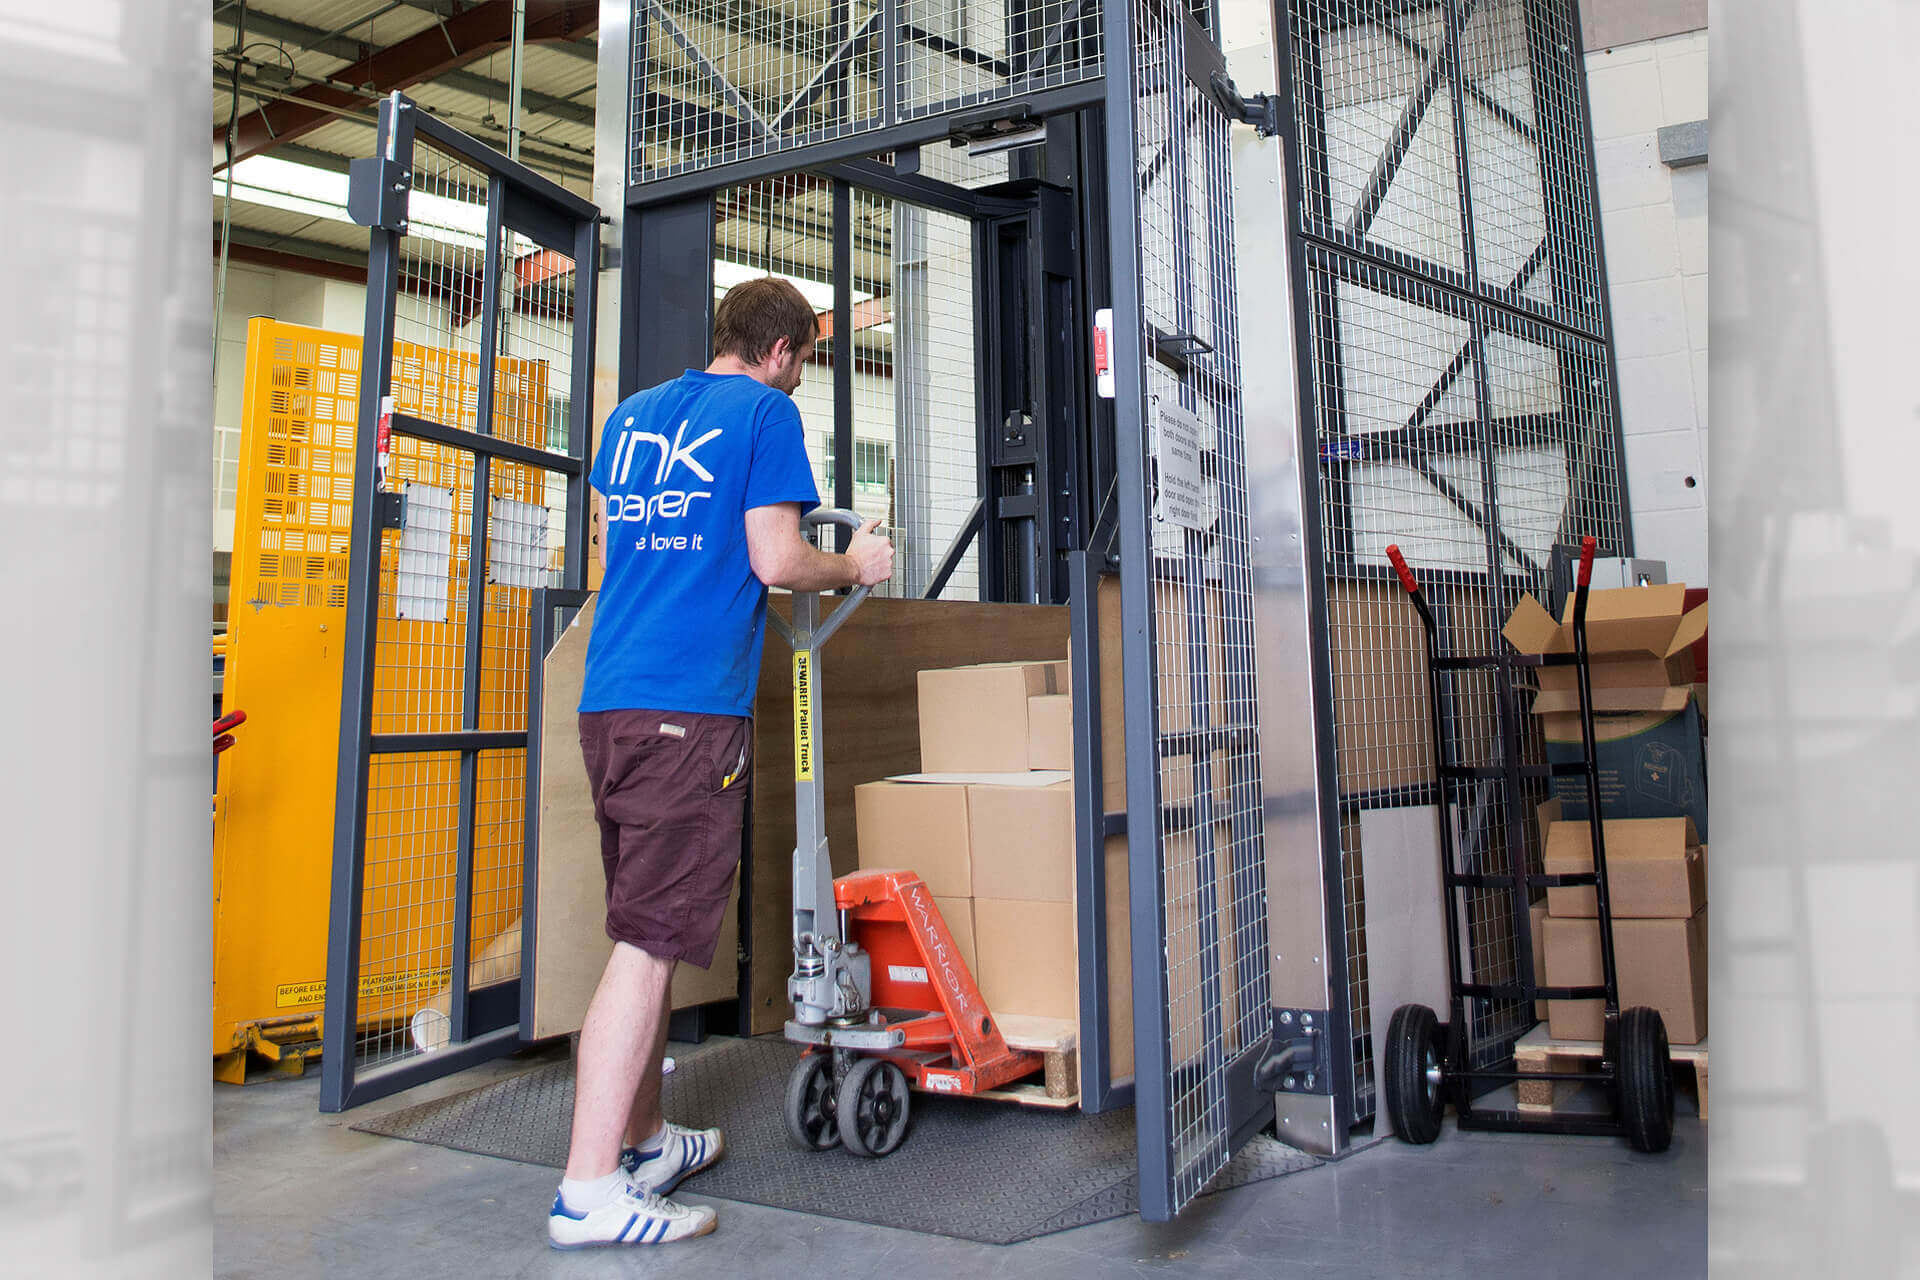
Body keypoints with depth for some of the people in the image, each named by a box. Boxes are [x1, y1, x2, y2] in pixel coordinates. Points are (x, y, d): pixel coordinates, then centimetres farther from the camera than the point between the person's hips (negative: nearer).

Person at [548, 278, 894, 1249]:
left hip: (608, 696, 8)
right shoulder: (765, 411, -1)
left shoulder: (632, 414, 20)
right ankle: (590, 1189, -4)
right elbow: (775, 561, -8)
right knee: (651, 939, -6)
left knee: (646, 929, 16)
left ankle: (645, 1141, 27)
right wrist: (855, 567, 10)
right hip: (691, 704, -8)